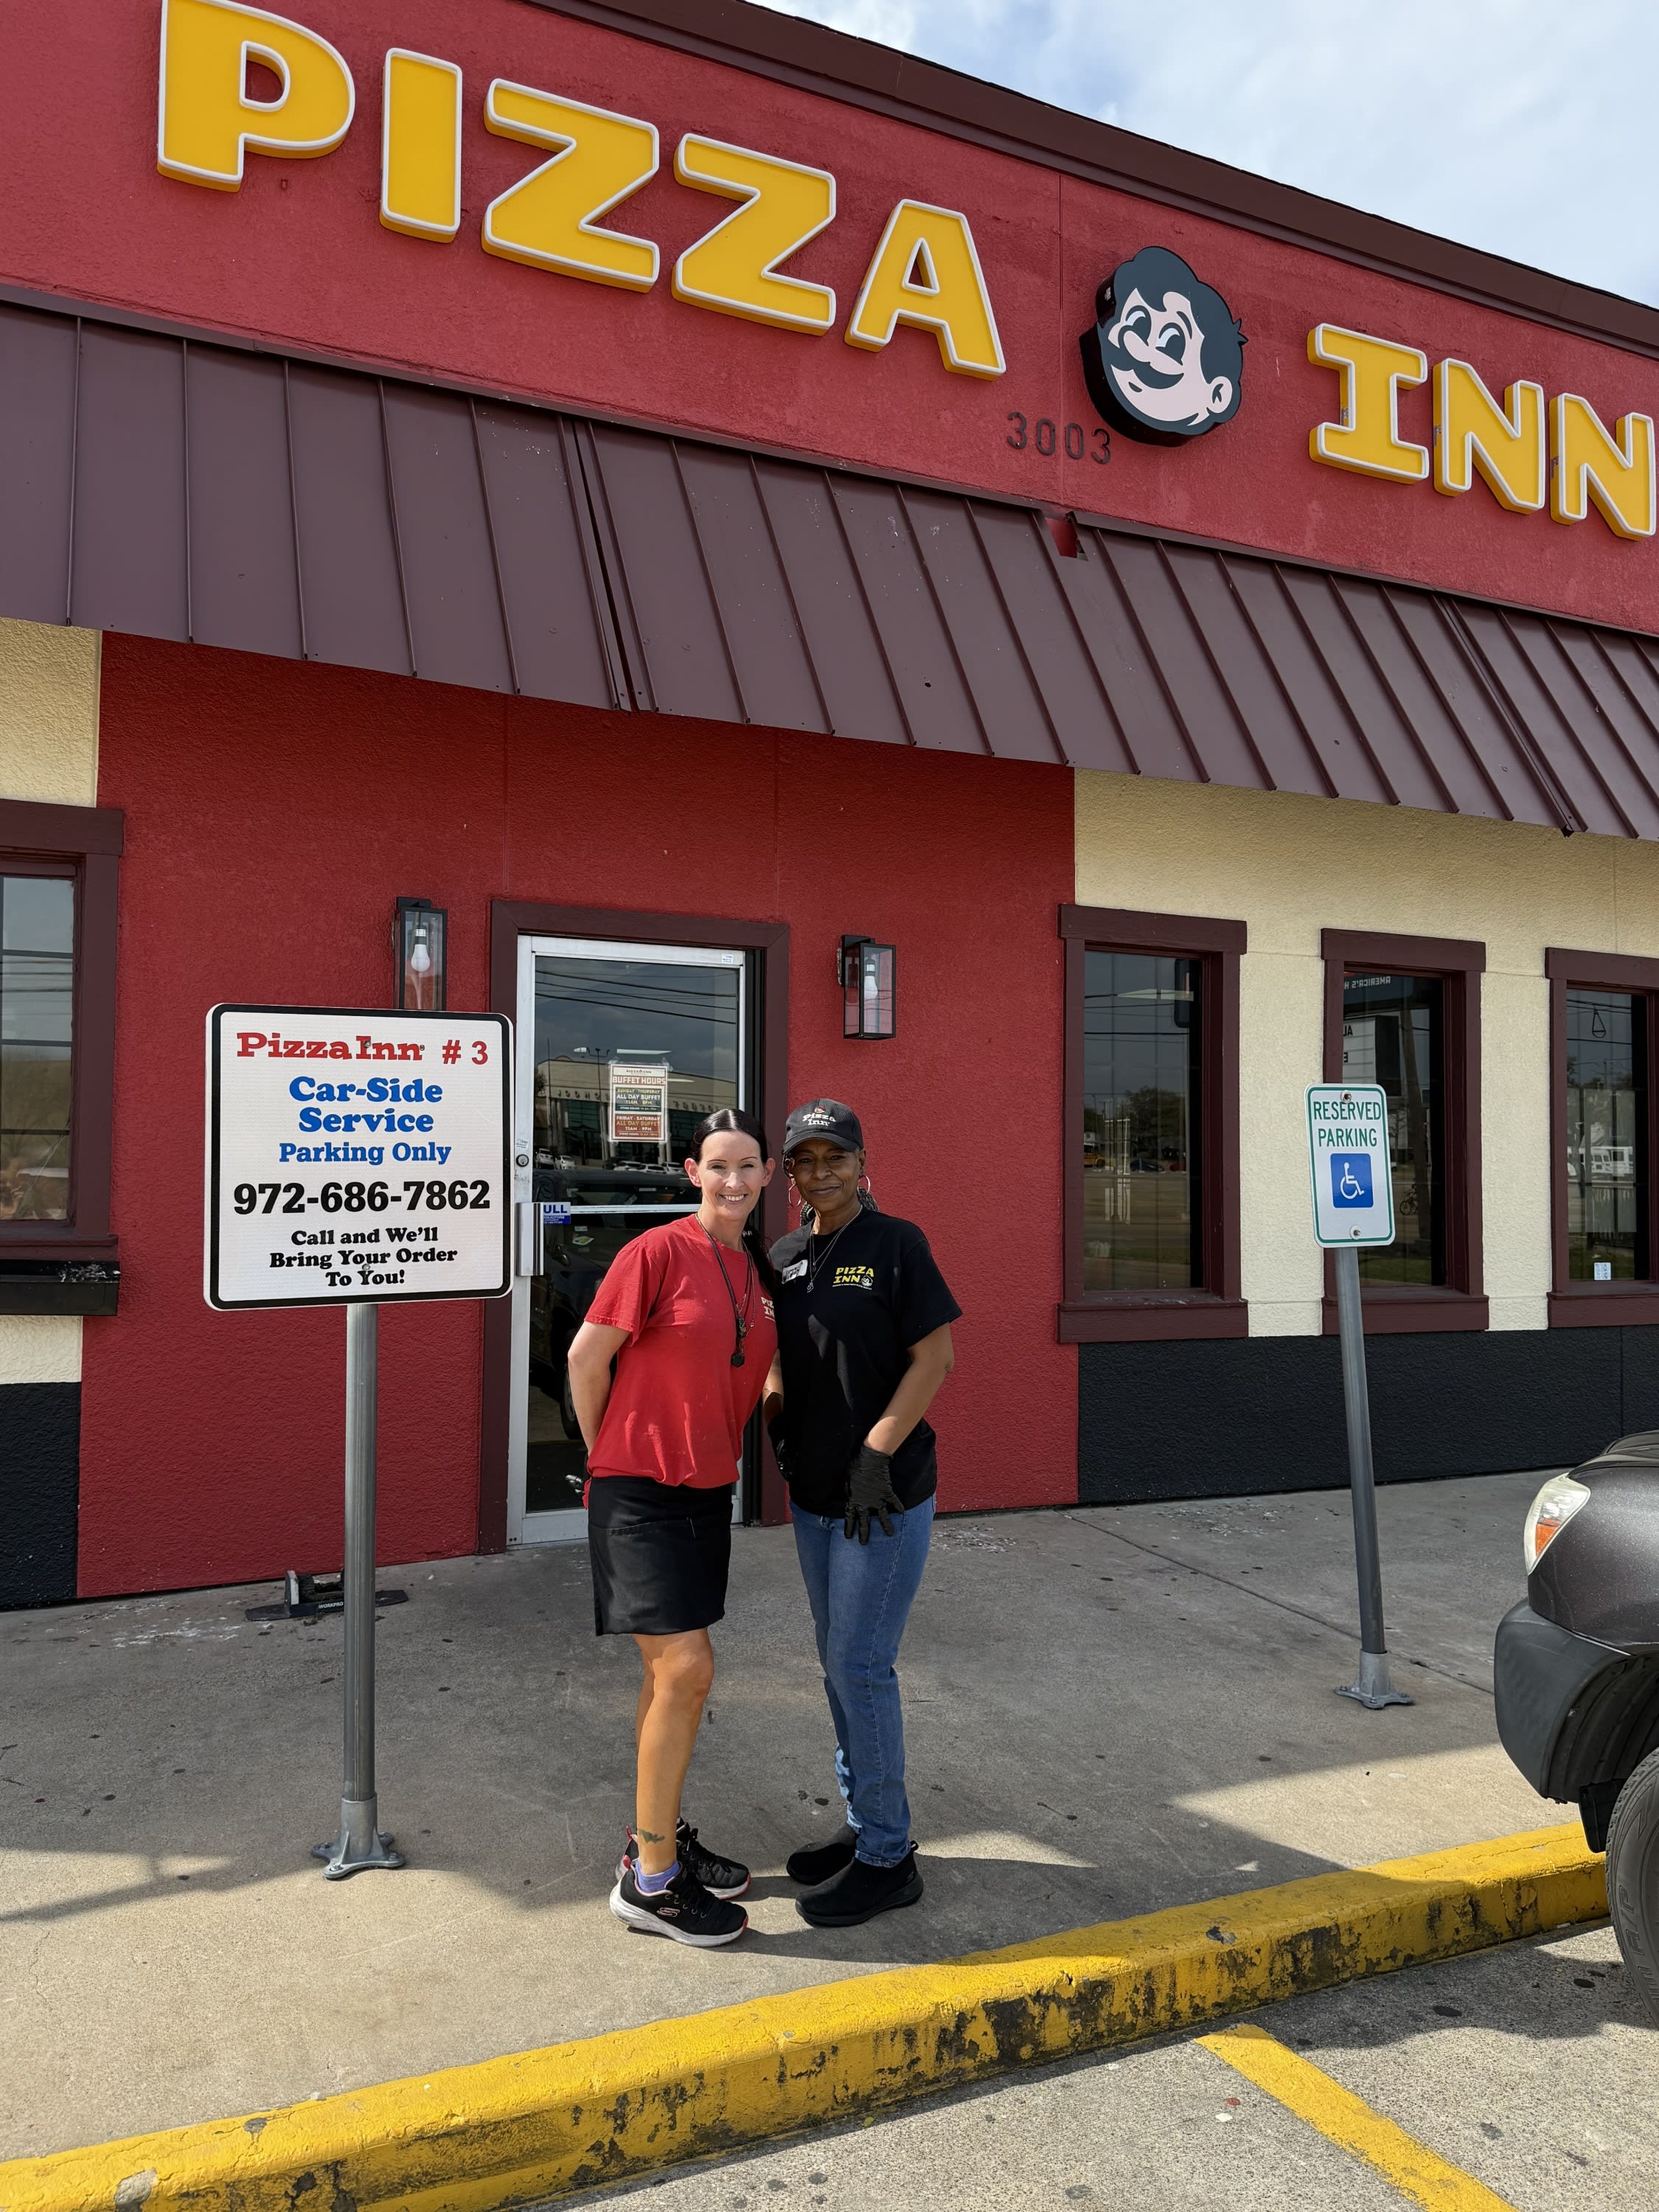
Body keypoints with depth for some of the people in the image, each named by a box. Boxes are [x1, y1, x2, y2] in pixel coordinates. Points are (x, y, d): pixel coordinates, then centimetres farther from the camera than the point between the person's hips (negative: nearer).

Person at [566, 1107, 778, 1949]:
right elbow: (586, 1357, -9)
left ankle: (658, 1836, 32)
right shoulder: (658, 1252, -14)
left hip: (707, 1491, 7)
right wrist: (607, 1455, 0)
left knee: (670, 1673, 16)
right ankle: (649, 1882, 5)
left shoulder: (758, 1271, 6)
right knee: (686, 1669, -9)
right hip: (642, 1490, -7)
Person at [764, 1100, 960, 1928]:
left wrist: (874, 1456, -18)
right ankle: (867, 1827, 32)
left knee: (860, 1665, -4)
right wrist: (771, 1413, 0)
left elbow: (934, 1358, -15)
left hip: (887, 1494, -7)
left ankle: (886, 1858, 12)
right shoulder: (784, 1257, 7)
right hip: (813, 1493, 7)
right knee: (840, 1663, 16)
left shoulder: (896, 1243, -11)